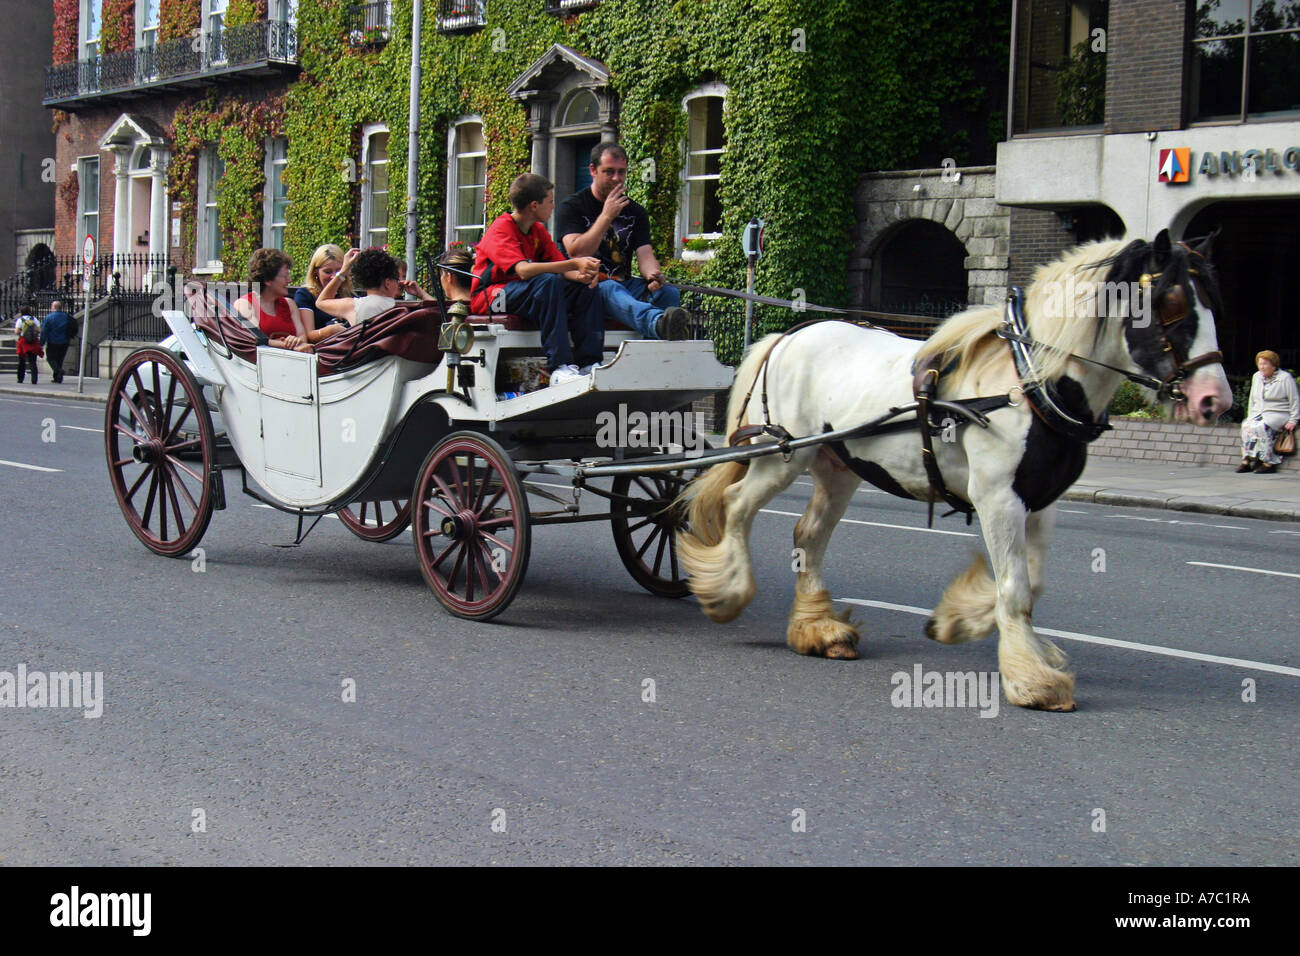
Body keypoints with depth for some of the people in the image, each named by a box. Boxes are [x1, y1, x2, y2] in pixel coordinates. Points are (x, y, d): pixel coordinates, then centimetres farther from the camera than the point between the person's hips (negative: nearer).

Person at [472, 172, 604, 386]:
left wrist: (581, 275, -21)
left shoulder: (538, 231, 11)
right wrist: (574, 264, -35)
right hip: (490, 295, -8)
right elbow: (523, 270, -32)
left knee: (586, 289, -8)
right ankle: (559, 367, -41)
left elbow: (561, 267, 4)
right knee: (548, 281, -34)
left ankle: (588, 364, -17)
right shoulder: (500, 230, -16)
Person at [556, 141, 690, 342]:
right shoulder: (570, 208, 4)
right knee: (610, 290, -39)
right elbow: (576, 253, -12)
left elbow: (645, 254, 3)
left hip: (624, 284, 5)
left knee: (669, 293, -24)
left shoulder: (636, 212, 17)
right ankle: (658, 322, -72)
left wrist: (653, 275, -21)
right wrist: (606, 216, -13)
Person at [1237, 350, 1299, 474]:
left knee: (1260, 427, -34)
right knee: (1246, 426, -27)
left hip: (1278, 414, -6)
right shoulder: (1257, 377, 15)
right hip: (1259, 413, 6)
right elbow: (1252, 400, 23)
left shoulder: (1285, 378, -4)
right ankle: (1246, 460, -29)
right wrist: (1250, 416, 12)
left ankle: (1268, 463, -31)